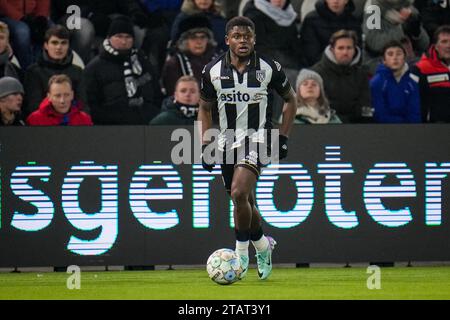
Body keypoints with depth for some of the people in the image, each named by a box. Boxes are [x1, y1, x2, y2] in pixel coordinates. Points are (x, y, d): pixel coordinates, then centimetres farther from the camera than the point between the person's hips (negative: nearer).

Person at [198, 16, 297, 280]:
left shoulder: (269, 68, -6)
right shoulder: (213, 71, 0)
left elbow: (291, 99, 9)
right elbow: (205, 109, 13)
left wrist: (284, 137, 3)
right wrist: (206, 145, 4)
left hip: (257, 139, -4)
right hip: (227, 143, 4)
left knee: (239, 192, -24)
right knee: (245, 201, 12)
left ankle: (242, 252, -11)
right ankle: (263, 246, 37)